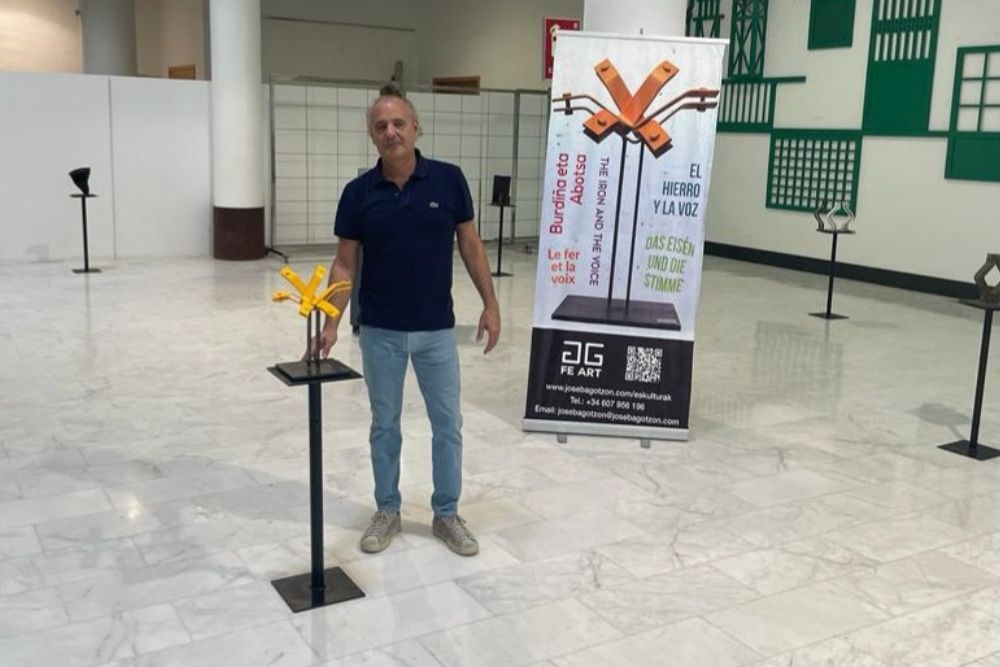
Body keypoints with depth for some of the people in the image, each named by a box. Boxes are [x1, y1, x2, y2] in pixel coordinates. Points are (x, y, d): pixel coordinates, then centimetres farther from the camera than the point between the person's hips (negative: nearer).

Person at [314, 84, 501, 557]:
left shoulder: (449, 180, -6)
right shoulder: (358, 192, -5)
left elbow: (470, 244, 1)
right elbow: (344, 262, -2)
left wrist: (490, 304, -2)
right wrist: (331, 322, -12)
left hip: (436, 329, 0)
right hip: (380, 331, 0)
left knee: (447, 424, 8)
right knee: (385, 425, 11)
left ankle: (447, 514, 23)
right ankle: (387, 511, 27)